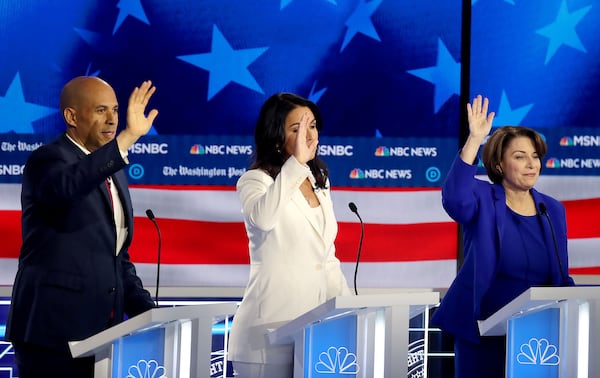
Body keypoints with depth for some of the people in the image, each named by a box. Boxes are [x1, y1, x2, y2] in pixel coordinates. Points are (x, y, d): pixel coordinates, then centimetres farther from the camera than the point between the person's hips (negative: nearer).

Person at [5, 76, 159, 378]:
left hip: (102, 332, 7)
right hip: (53, 331, -7)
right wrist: (128, 137, -37)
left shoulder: (113, 172, 18)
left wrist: (149, 315, 11)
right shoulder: (47, 160, -6)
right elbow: (66, 186, -32)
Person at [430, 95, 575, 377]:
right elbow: (454, 199, -28)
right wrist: (474, 140, -33)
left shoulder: (553, 210, 9)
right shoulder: (483, 199, -3)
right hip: (482, 327, -3)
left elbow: (560, 277, 13)